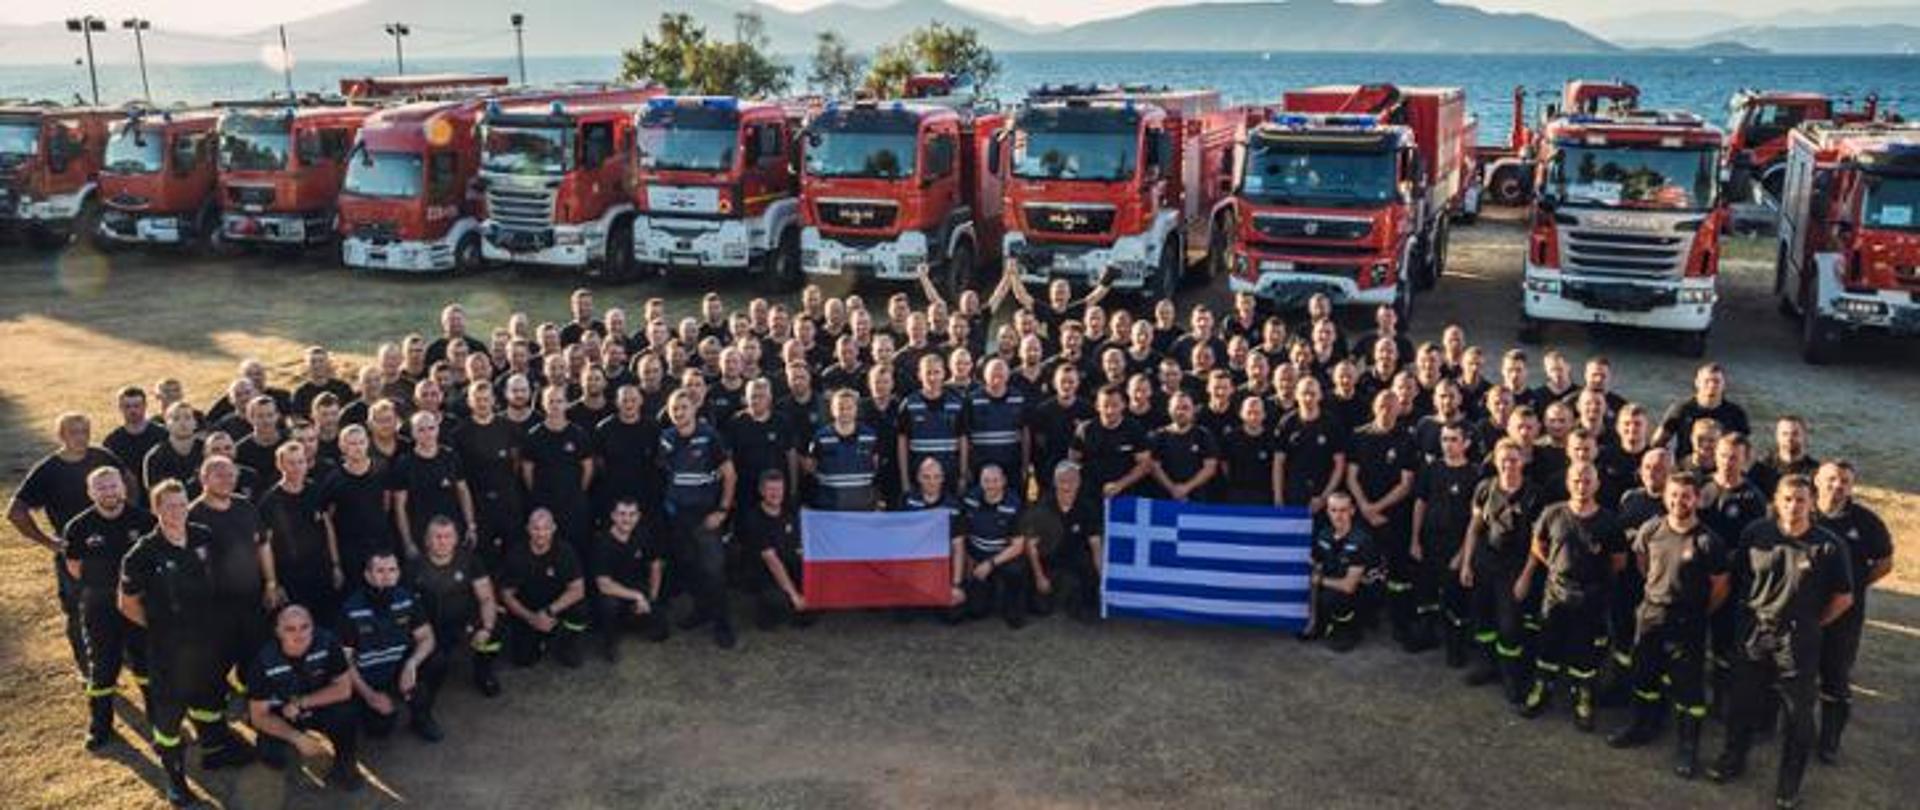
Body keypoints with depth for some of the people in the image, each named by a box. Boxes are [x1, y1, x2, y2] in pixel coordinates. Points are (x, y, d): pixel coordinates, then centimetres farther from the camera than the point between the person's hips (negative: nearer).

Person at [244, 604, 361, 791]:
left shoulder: (327, 642, -23)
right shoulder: (264, 662, -24)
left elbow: (344, 688, -14)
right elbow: (259, 716, -17)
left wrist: (302, 703, -24)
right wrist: (298, 738, -29)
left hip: (319, 707, 1)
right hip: (280, 718, -1)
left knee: (346, 711, -29)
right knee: (275, 758, -26)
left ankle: (344, 769, -4)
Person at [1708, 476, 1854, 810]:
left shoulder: (1828, 546, -10)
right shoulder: (1756, 533, -4)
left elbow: (1843, 597, -1)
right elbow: (1735, 575, 8)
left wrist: (1812, 624, 1)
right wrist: (1747, 611, 6)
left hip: (1798, 641, -2)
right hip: (1752, 633, 2)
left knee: (1798, 713, 8)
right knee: (1743, 702, 15)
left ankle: (1789, 782, 24)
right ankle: (1733, 757, 36)